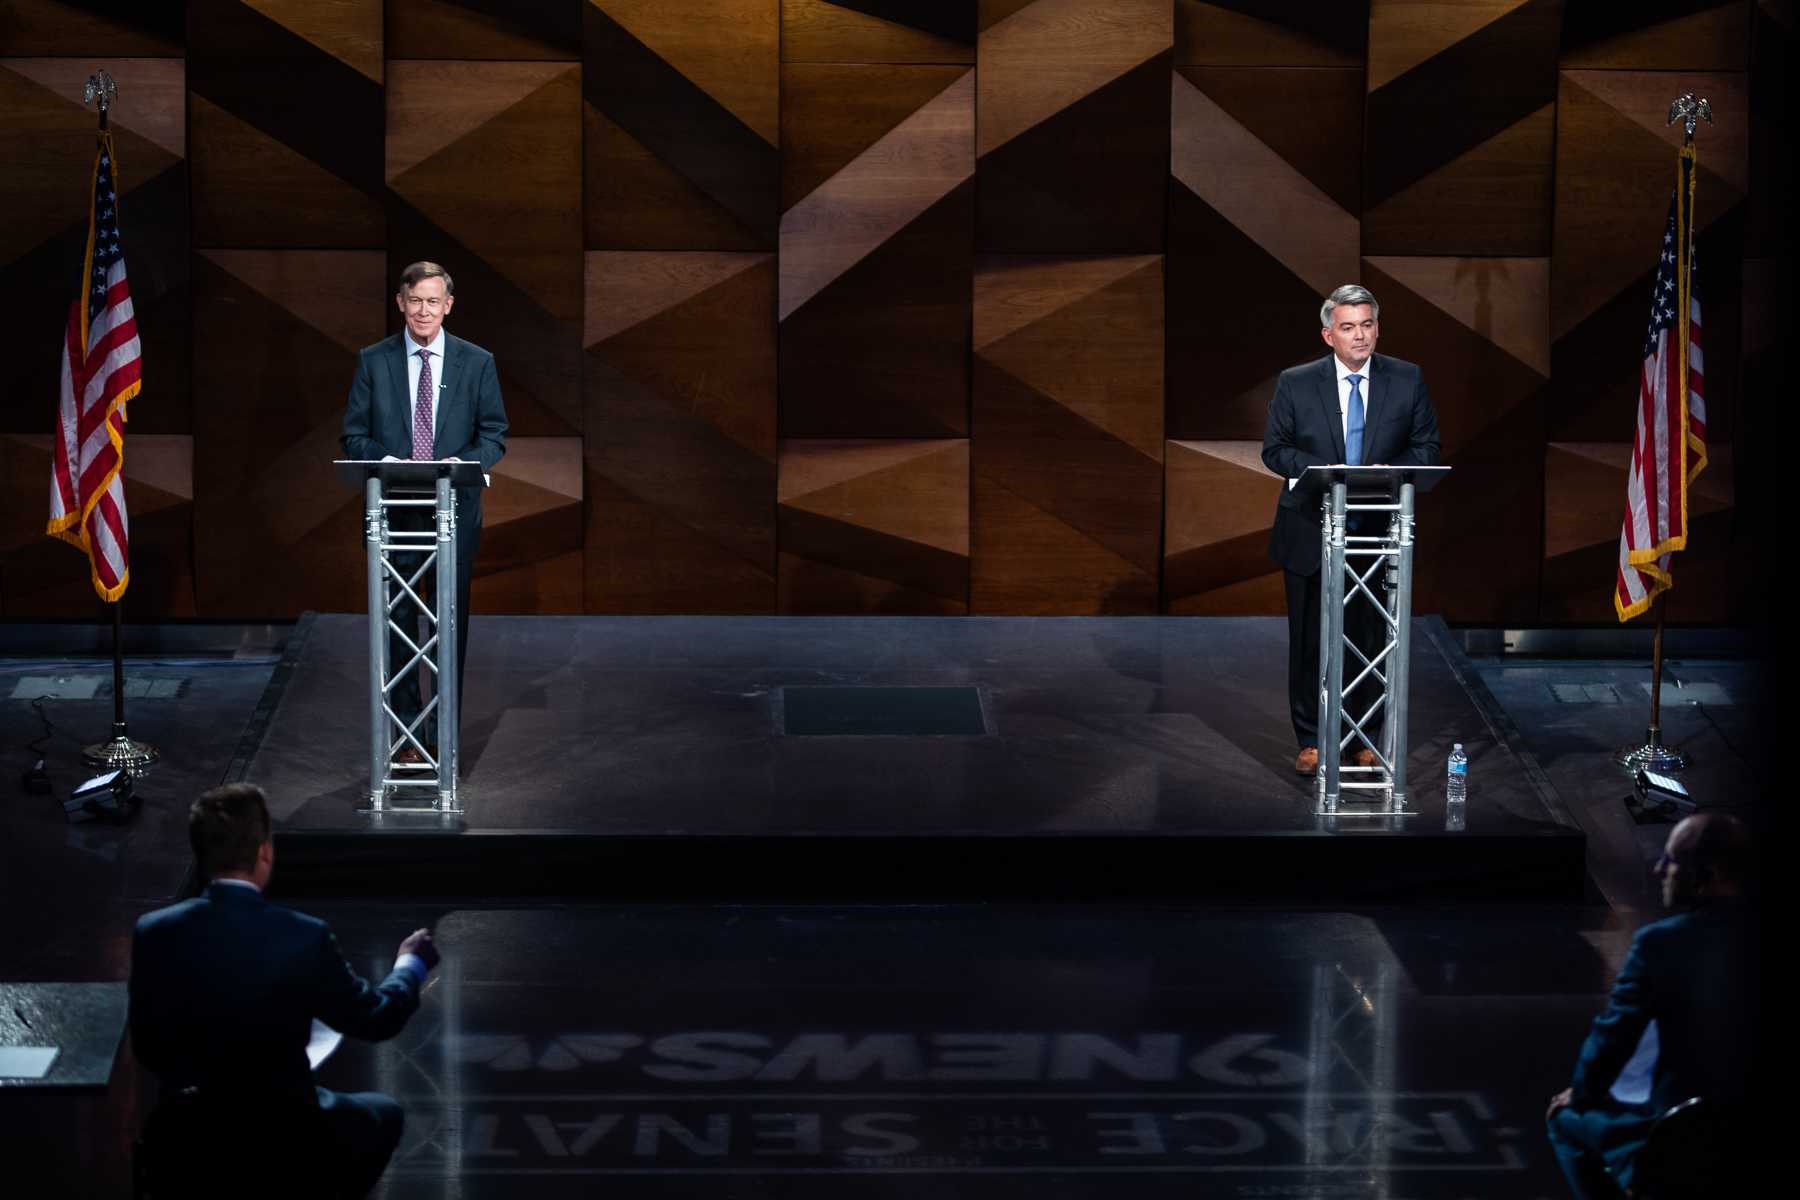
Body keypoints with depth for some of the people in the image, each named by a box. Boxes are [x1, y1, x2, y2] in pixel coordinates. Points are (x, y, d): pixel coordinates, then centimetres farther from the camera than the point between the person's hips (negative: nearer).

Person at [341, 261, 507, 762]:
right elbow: (354, 435, 5)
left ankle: (444, 735, 11)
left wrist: (463, 464, -14)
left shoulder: (477, 363, 5)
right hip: (393, 510, 0)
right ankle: (406, 734, 6)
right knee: (397, 624, 0)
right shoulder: (374, 361, 5)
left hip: (454, 512, 0)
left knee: (451, 623, 4)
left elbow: (494, 436, 6)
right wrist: (386, 463, -15)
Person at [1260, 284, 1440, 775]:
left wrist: (1391, 472, -15)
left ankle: (1365, 739, 16)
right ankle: (1311, 740, 14)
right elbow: (1274, 449, 1)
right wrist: (1320, 471, -17)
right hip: (1311, 532, -1)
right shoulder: (1295, 384, -2)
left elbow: (1426, 446, 5)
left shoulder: (1407, 381, 1)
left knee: (1372, 638, 5)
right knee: (1310, 639, 5)